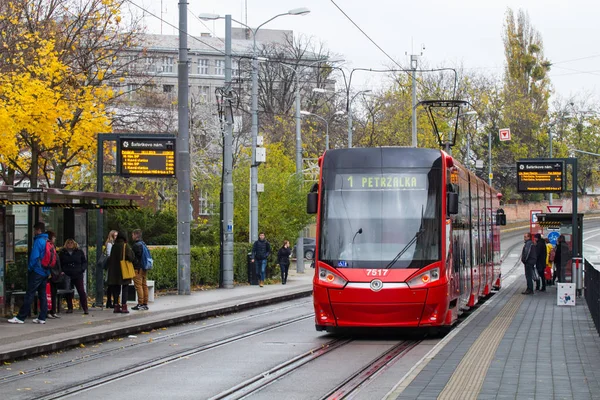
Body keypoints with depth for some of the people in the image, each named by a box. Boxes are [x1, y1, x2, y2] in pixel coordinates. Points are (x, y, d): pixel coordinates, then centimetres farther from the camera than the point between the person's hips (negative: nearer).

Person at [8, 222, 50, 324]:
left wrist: (30, 268, -6)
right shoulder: (47, 242, 12)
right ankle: (42, 318, 9)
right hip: (45, 272, 8)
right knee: (42, 295, 10)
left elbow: (34, 257, -18)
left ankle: (20, 317, -8)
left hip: (37, 272, -8)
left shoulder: (38, 241, -14)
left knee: (29, 295, -8)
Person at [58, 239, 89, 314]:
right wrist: (61, 271, -4)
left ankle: (85, 308, -4)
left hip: (78, 275, -1)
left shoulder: (79, 252, 7)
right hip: (67, 276, 1)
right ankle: (69, 308, 16)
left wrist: (82, 269, -5)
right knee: (68, 293, 5)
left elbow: (85, 262, 12)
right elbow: (59, 264, 11)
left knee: (81, 291, -6)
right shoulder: (62, 253, 6)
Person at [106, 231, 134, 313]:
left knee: (116, 289, 12)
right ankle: (124, 307, -5)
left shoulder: (114, 246, 4)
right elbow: (132, 258, -15)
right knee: (125, 289, 1)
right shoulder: (126, 246, -10)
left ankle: (116, 306, 13)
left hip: (114, 271, 5)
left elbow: (111, 258, 9)